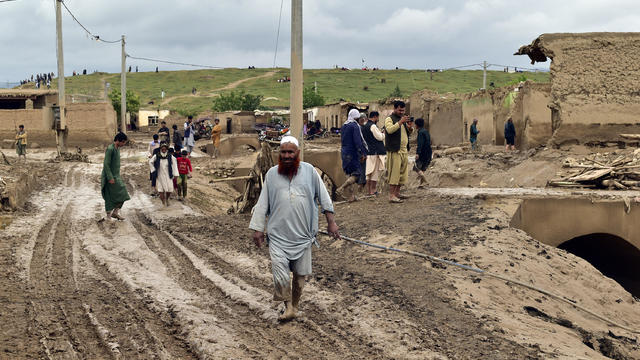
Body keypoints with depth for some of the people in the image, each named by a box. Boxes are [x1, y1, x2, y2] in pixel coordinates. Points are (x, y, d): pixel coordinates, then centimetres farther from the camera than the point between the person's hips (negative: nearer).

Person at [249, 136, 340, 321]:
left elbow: (323, 196, 9)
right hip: (278, 235, 0)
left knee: (300, 274, 8)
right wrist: (258, 228, 5)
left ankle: (294, 305, 27)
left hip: (302, 235, 1)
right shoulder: (272, 174, 4)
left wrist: (331, 222, 6)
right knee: (280, 276, -13)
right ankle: (288, 306, 3)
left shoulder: (309, 171, 2)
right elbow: (263, 203, 9)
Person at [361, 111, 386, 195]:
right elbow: (380, 137, -14)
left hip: (368, 152, 9)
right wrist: (384, 134, 2)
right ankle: (373, 191, -5)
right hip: (375, 152, -9)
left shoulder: (364, 126, 16)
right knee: (375, 172, -5)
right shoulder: (373, 126, -14)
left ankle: (368, 191, 13)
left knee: (368, 173, 11)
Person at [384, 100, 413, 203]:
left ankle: (397, 193, 17)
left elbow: (409, 133, 23)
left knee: (403, 172, 8)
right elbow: (389, 130, -22)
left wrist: (409, 127, 1)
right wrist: (400, 122, -25)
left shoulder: (403, 119, 21)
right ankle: (391, 195, -12)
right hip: (395, 151, -8)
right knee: (394, 173, -11)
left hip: (404, 150, 8)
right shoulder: (389, 119, -3)